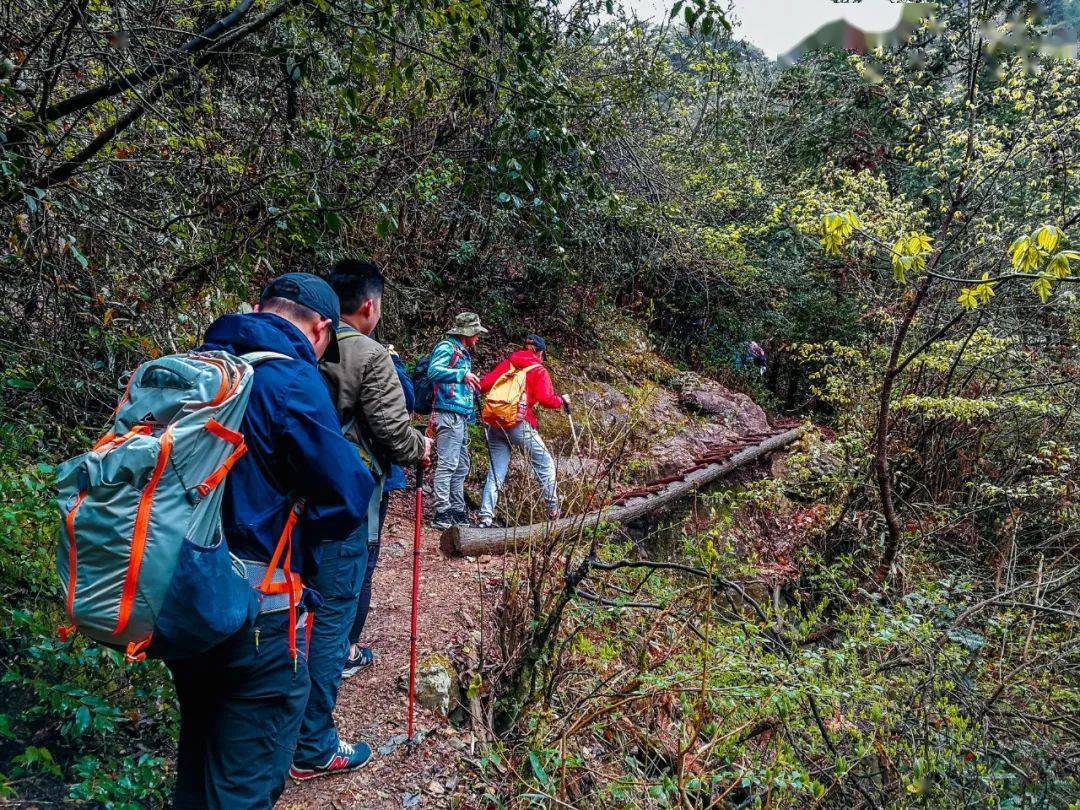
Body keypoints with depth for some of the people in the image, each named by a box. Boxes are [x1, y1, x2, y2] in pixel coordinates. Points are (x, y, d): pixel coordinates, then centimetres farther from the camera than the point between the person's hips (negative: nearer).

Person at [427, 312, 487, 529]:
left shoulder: (464, 353, 23)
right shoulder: (447, 347, -4)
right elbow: (433, 370, -22)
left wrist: (474, 386, 15)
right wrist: (463, 374, -22)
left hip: (461, 417, 10)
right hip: (449, 414, -10)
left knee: (461, 466, 12)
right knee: (447, 464, -11)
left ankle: (458, 511, 19)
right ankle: (441, 513, -9)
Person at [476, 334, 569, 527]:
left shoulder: (507, 364, 17)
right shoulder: (539, 370, 5)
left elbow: (484, 384, 8)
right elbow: (545, 399, -8)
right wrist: (561, 400, 10)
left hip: (494, 424, 5)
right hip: (519, 423, -4)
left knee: (495, 472, 10)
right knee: (545, 465, 12)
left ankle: (485, 516, 4)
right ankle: (553, 509, 14)